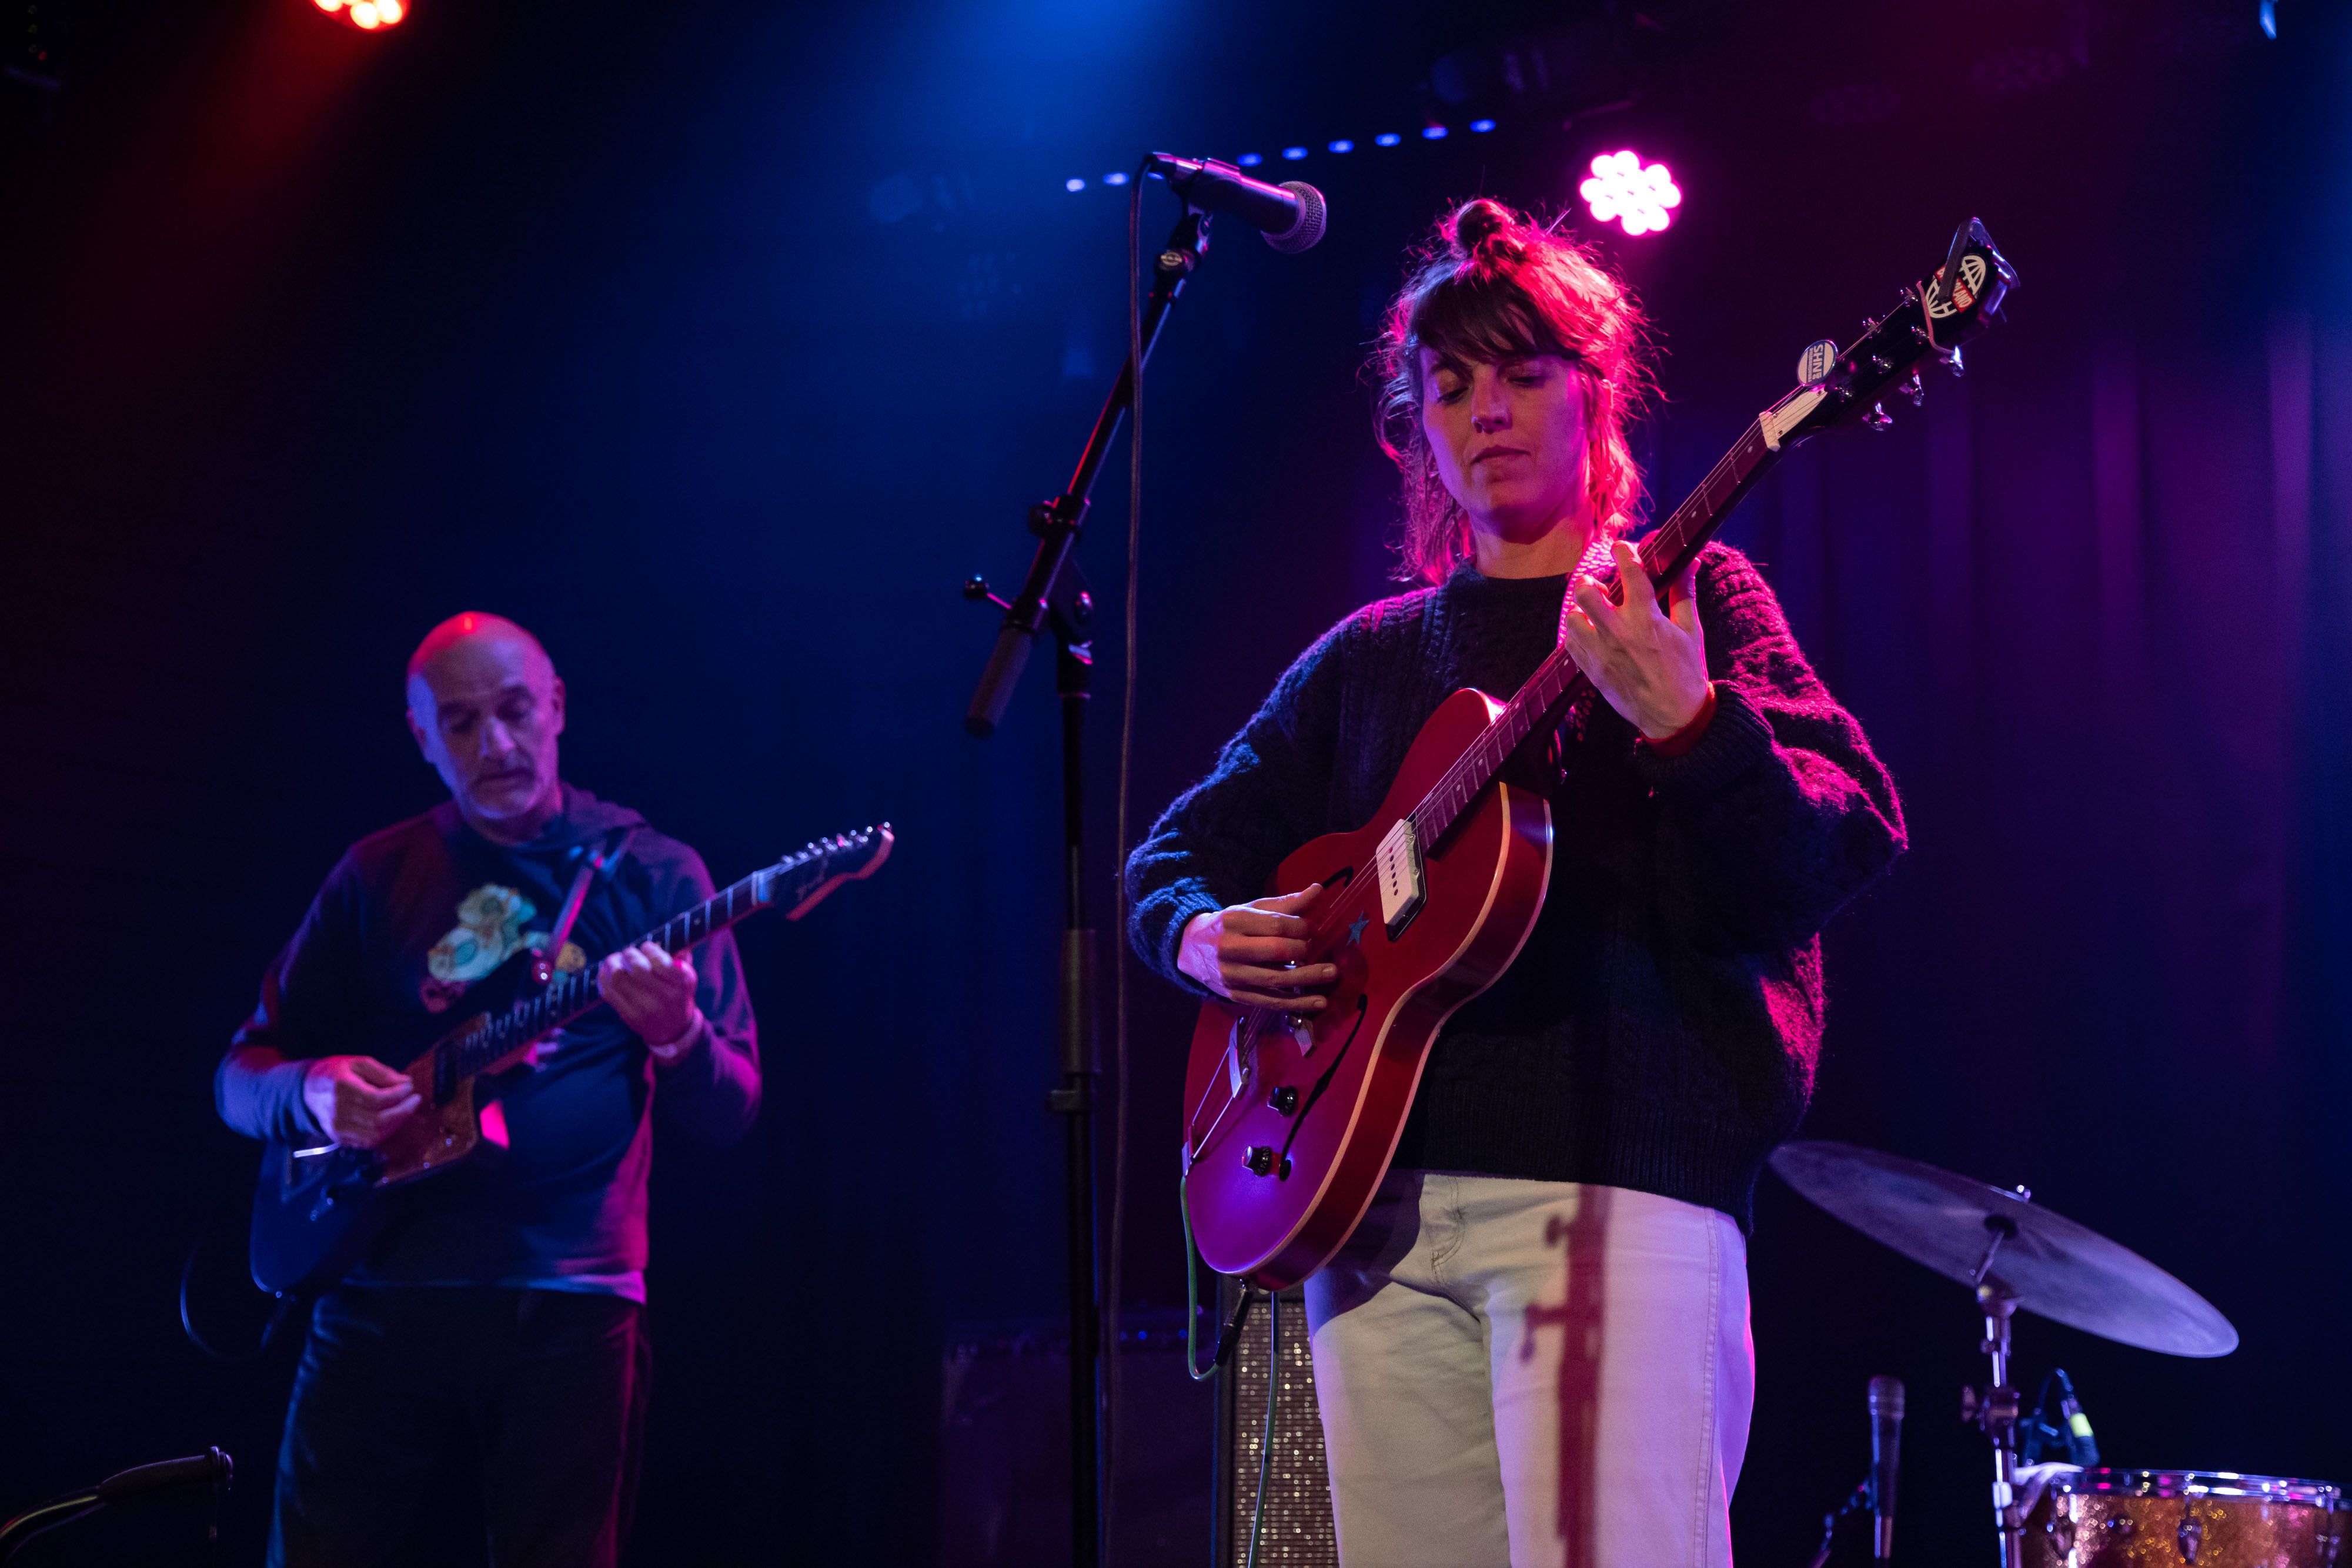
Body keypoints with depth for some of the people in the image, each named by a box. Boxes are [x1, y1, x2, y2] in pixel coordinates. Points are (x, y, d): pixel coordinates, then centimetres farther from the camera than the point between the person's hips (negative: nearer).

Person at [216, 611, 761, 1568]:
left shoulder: (652, 875, 5)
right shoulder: (376, 877, 10)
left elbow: (730, 1112, 1)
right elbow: (240, 1078, 12)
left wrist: (674, 1035, -22)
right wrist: (312, 1092, -11)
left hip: (570, 1303, -2)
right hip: (380, 1297, 2)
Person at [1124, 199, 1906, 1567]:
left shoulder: (1689, 595, 7)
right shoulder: (1370, 660, 19)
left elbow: (1838, 855, -7)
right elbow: (1176, 850, 23)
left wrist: (1686, 719, -26)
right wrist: (1207, 937, 0)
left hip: (1616, 1183, -4)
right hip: (1375, 1196, 5)